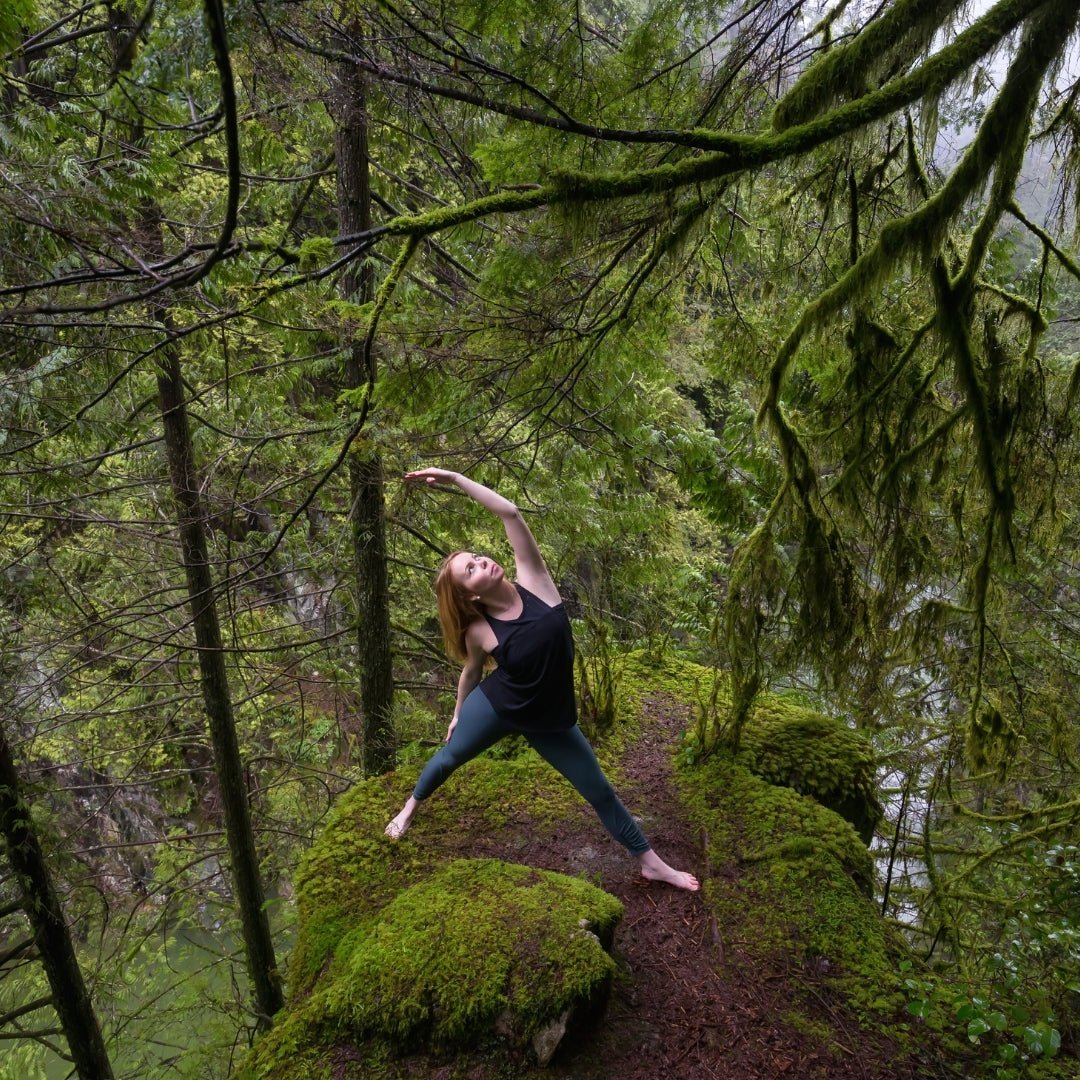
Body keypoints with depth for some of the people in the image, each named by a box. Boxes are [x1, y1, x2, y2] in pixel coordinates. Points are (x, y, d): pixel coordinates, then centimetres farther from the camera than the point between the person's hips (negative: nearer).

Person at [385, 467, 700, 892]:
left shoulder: (533, 582, -21)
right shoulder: (478, 630, -20)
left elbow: (510, 513, -28)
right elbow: (471, 672, 3)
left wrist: (453, 478, -28)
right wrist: (458, 713, 17)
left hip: (550, 720, 1)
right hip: (496, 708, -1)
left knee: (600, 791, 12)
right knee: (449, 756, 25)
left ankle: (651, 864, 29)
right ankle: (410, 807, 57)